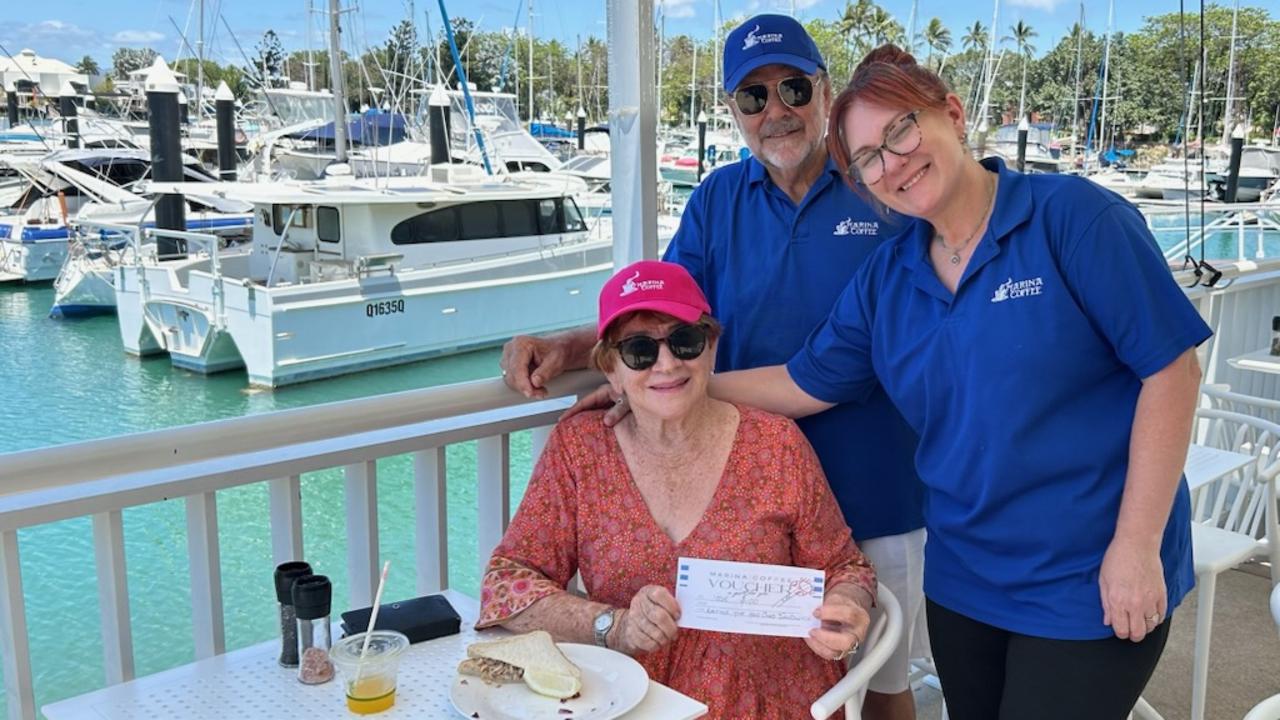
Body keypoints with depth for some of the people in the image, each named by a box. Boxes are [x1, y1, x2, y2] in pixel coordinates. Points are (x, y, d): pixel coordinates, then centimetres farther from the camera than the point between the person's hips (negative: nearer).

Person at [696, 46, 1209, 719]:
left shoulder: (1073, 216, -13)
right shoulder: (885, 276, 3)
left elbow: (1169, 370, -14)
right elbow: (806, 384, 9)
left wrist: (1136, 546, -16)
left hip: (1089, 583, -5)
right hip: (962, 579, 5)